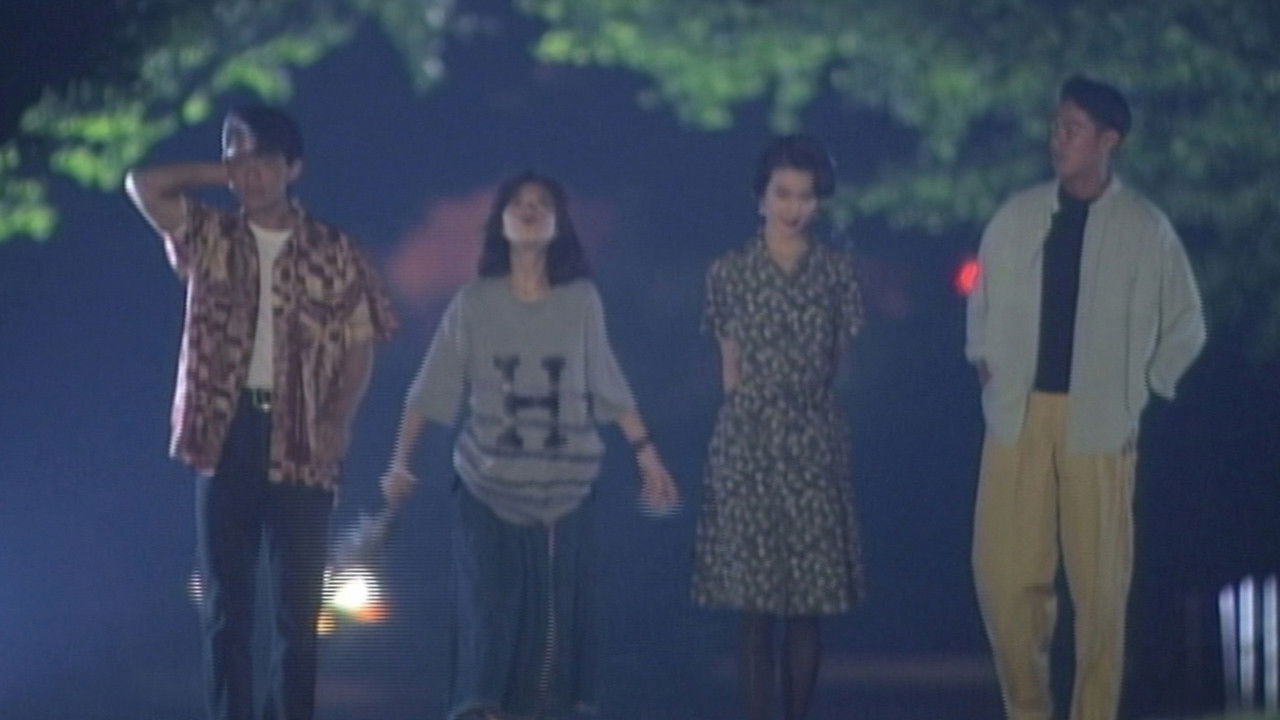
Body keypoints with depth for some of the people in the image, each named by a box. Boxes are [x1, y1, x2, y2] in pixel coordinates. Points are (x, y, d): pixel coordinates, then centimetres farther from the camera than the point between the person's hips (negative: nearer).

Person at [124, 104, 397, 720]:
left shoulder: (333, 253, 4)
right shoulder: (209, 238, 7)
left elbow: (359, 346, 4)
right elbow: (143, 185, -5)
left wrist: (338, 421, -10)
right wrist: (219, 178, 3)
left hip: (299, 442, -1)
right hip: (226, 429, 1)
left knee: (299, 601, 0)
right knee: (226, 600, 3)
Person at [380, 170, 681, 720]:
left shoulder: (581, 301, 3)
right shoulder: (475, 302, 0)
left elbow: (608, 387, 9)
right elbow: (432, 389, 1)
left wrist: (646, 453, 5)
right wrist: (400, 461, -4)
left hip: (564, 487, 1)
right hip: (488, 486, -1)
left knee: (556, 611, 1)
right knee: (488, 608, -8)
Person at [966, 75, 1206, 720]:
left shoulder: (1144, 229, 1)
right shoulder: (1016, 217, 7)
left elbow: (1185, 326, 10)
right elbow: (982, 303, 22)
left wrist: (1139, 389, 5)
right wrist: (984, 362, 12)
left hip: (1098, 424, -2)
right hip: (1017, 418, 2)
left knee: (1100, 582, 0)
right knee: (1005, 572, -2)